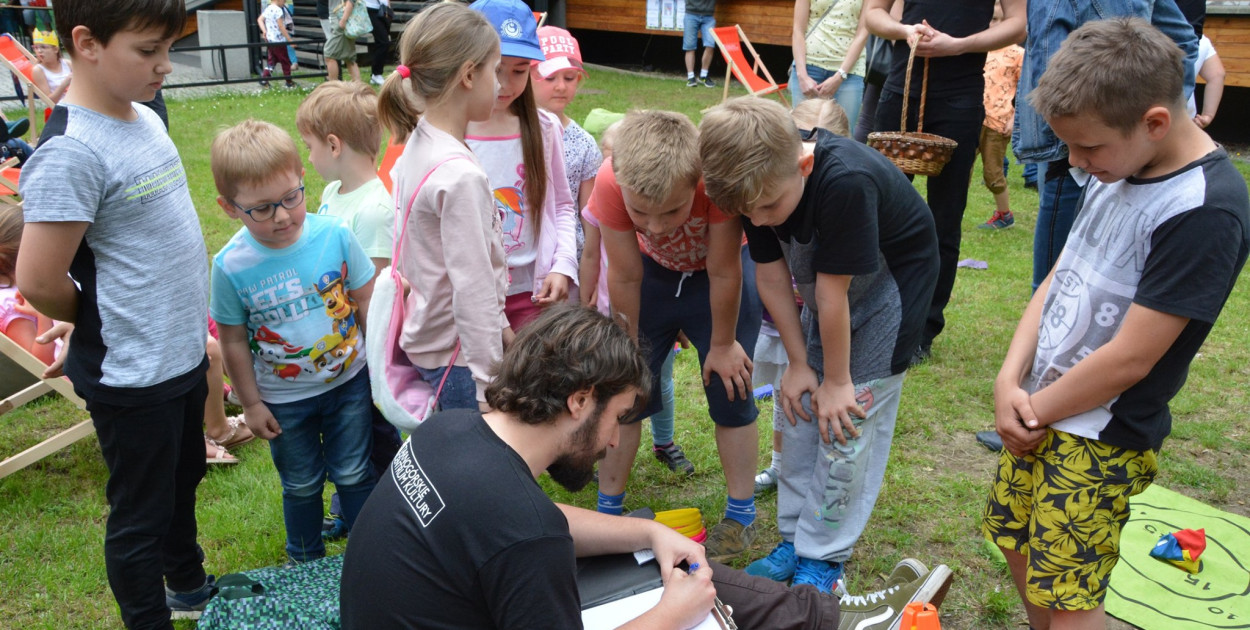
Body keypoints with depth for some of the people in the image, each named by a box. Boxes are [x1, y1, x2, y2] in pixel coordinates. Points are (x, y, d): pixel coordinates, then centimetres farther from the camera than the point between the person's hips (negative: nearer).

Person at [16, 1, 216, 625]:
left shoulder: (145, 118, 2)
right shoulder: (71, 153, -24)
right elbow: (39, 282, -23)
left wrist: (194, 324, 11)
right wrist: (105, 323, -4)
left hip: (184, 355, 8)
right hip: (132, 376, -8)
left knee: (183, 480, 26)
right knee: (141, 514, 11)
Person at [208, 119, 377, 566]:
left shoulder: (334, 235, -18)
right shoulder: (231, 266, -20)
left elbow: (365, 300, -4)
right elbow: (233, 342, -8)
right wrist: (250, 403, -1)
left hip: (348, 382, 0)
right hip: (284, 400, 0)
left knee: (353, 475, 15)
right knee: (301, 485, 19)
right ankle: (305, 559, 45)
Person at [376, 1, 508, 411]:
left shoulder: (416, 148, 3)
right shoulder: (460, 176, -25)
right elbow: (474, 291, -23)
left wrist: (499, 330, 18)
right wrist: (489, 386, -18)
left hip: (427, 334, 9)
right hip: (458, 354, -9)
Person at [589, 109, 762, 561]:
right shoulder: (610, 182, -35)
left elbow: (723, 273, -27)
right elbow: (625, 277, -20)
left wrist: (722, 344, -14)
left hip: (721, 268, -2)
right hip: (654, 270, 2)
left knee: (730, 391, 0)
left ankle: (741, 518, 17)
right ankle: (608, 510, 18)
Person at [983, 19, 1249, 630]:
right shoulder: (1115, 170, 1)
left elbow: (1129, 358, -23)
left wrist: (1038, 412, -10)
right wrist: (1010, 379, -6)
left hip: (1103, 438, -8)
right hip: (1038, 409, 8)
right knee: (1018, 541, 21)